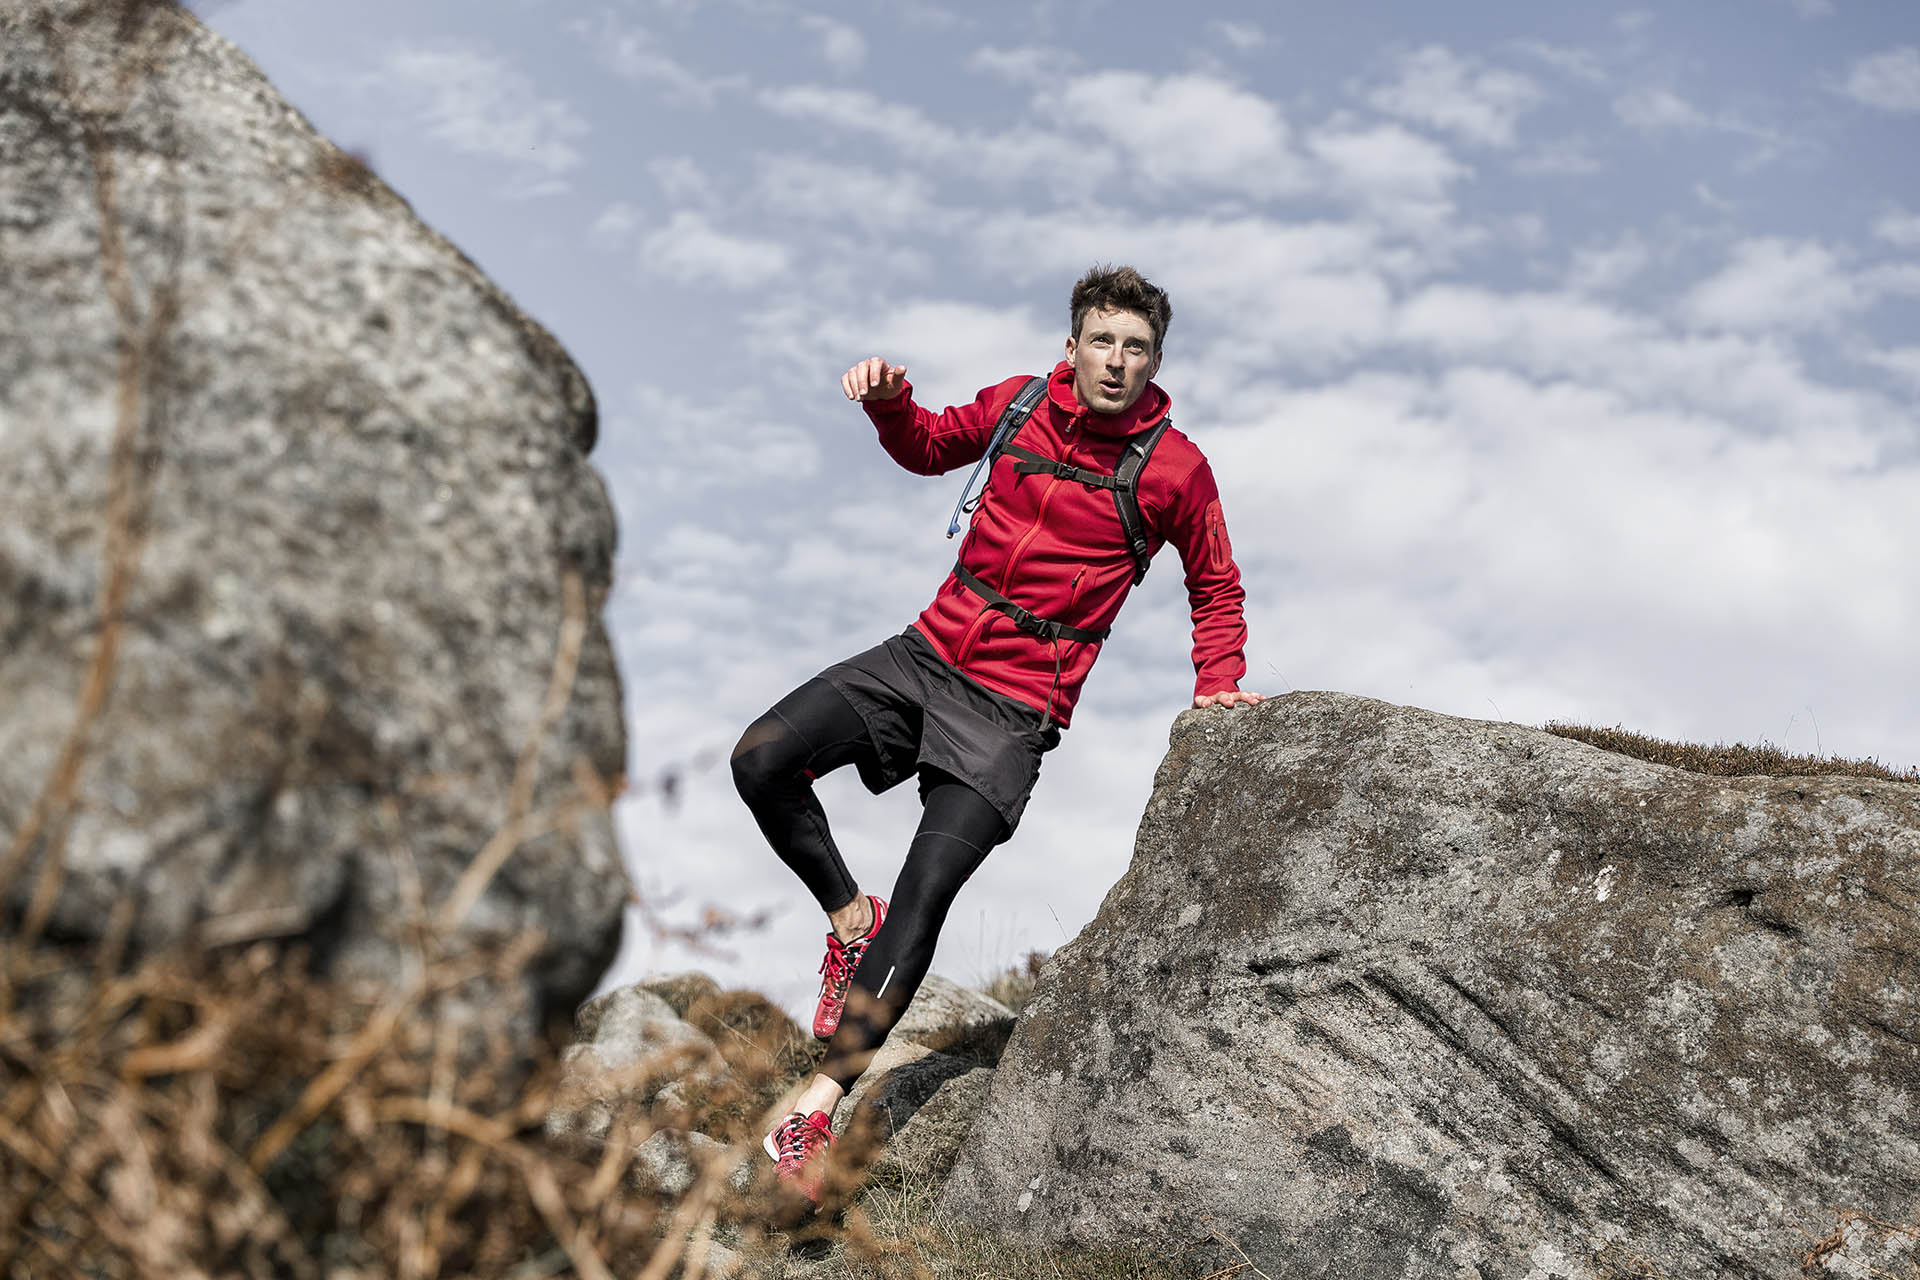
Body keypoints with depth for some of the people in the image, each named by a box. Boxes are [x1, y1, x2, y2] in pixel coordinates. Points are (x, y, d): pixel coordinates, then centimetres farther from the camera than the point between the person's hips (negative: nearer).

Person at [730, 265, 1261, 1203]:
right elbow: (931, 448, 21)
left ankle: (821, 1100, -13)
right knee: (761, 762, -12)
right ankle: (849, 918, 12)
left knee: (926, 889, -17)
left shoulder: (1173, 468, -5)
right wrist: (890, 403, 0)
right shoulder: (1021, 404, 2)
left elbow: (1216, 588, 10)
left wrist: (1218, 688, -2)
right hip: (926, 654, 4)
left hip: (1014, 706, -4)